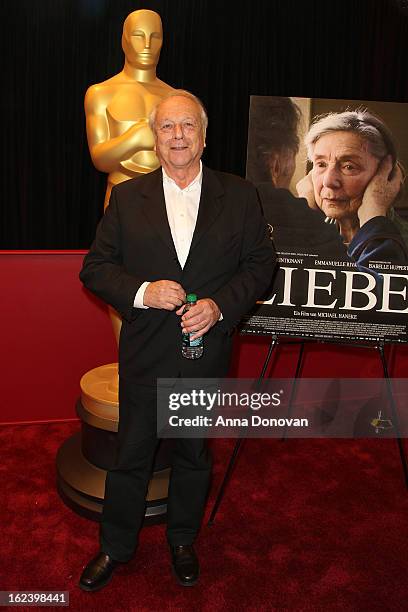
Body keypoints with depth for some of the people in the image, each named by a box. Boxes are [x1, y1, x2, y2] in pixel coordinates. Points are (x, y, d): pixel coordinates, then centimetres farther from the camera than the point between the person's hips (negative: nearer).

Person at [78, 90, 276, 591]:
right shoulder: (127, 197, 0)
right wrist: (141, 292, -18)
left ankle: (183, 540, 41)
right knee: (131, 454, 13)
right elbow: (95, 268, -1)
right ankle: (115, 546, 36)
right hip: (145, 355, 0)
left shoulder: (239, 196, 0)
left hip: (207, 353, 1)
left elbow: (261, 264, 1)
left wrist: (220, 304, -15)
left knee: (194, 453, 18)